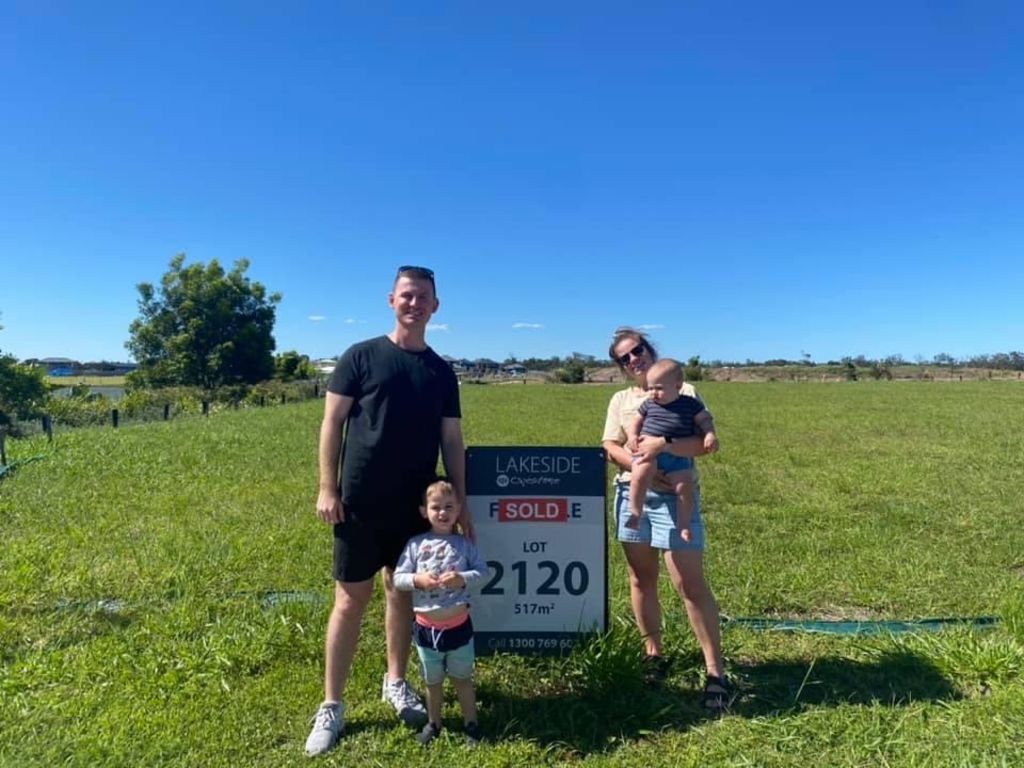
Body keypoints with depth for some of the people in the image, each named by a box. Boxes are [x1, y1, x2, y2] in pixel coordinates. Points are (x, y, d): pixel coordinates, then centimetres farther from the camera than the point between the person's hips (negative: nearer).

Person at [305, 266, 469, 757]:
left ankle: (396, 683, 35)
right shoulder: (360, 357, -3)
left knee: (403, 592, 15)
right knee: (350, 600, 4)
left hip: (416, 504, 3)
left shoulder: (441, 372, 7)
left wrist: (460, 499, 4)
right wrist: (327, 487, -9)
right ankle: (331, 706, 19)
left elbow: (451, 439, 8)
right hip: (360, 501, -3)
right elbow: (332, 422, -3)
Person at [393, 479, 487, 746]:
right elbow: (398, 578, -4)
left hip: (458, 624, -1)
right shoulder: (415, 545, -4)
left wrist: (463, 579, -23)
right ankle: (433, 723, 41)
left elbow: (482, 571, -6)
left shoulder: (464, 544, -4)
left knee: (462, 678, 17)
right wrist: (418, 580, -22)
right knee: (433, 681, 20)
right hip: (426, 627, 1)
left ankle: (471, 723, 34)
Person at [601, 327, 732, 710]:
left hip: (675, 495, -4)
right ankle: (654, 652, 31)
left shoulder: (683, 392, 1)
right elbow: (611, 447, 2)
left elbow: (707, 442, -8)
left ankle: (715, 670, 8)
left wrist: (663, 446, -23)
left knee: (690, 585, -5)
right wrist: (641, 465, -16)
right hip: (632, 494, 4)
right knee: (641, 580, 13)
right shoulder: (620, 399, 12)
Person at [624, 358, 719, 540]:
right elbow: (636, 422, 20)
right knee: (640, 475, -30)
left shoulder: (690, 404, 9)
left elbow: (705, 419, 14)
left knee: (684, 487, -17)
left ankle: (683, 525, 0)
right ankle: (635, 513, -19)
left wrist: (710, 435, -4)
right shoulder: (648, 405, 13)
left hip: (678, 457, 0)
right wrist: (632, 436, 0)